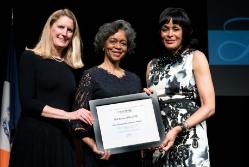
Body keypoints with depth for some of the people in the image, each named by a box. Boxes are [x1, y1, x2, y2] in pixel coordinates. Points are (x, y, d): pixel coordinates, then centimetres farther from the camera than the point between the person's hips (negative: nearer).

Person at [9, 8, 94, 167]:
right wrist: (68, 115, -17)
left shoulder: (71, 67, 14)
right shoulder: (30, 58, -1)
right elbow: (28, 103, -11)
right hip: (34, 136, -5)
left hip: (63, 139, 5)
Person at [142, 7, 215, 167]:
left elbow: (209, 107, -7)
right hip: (157, 143, 4)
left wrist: (178, 130, -17)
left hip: (188, 142, -4)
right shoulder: (153, 64, 12)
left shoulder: (196, 57, 0)